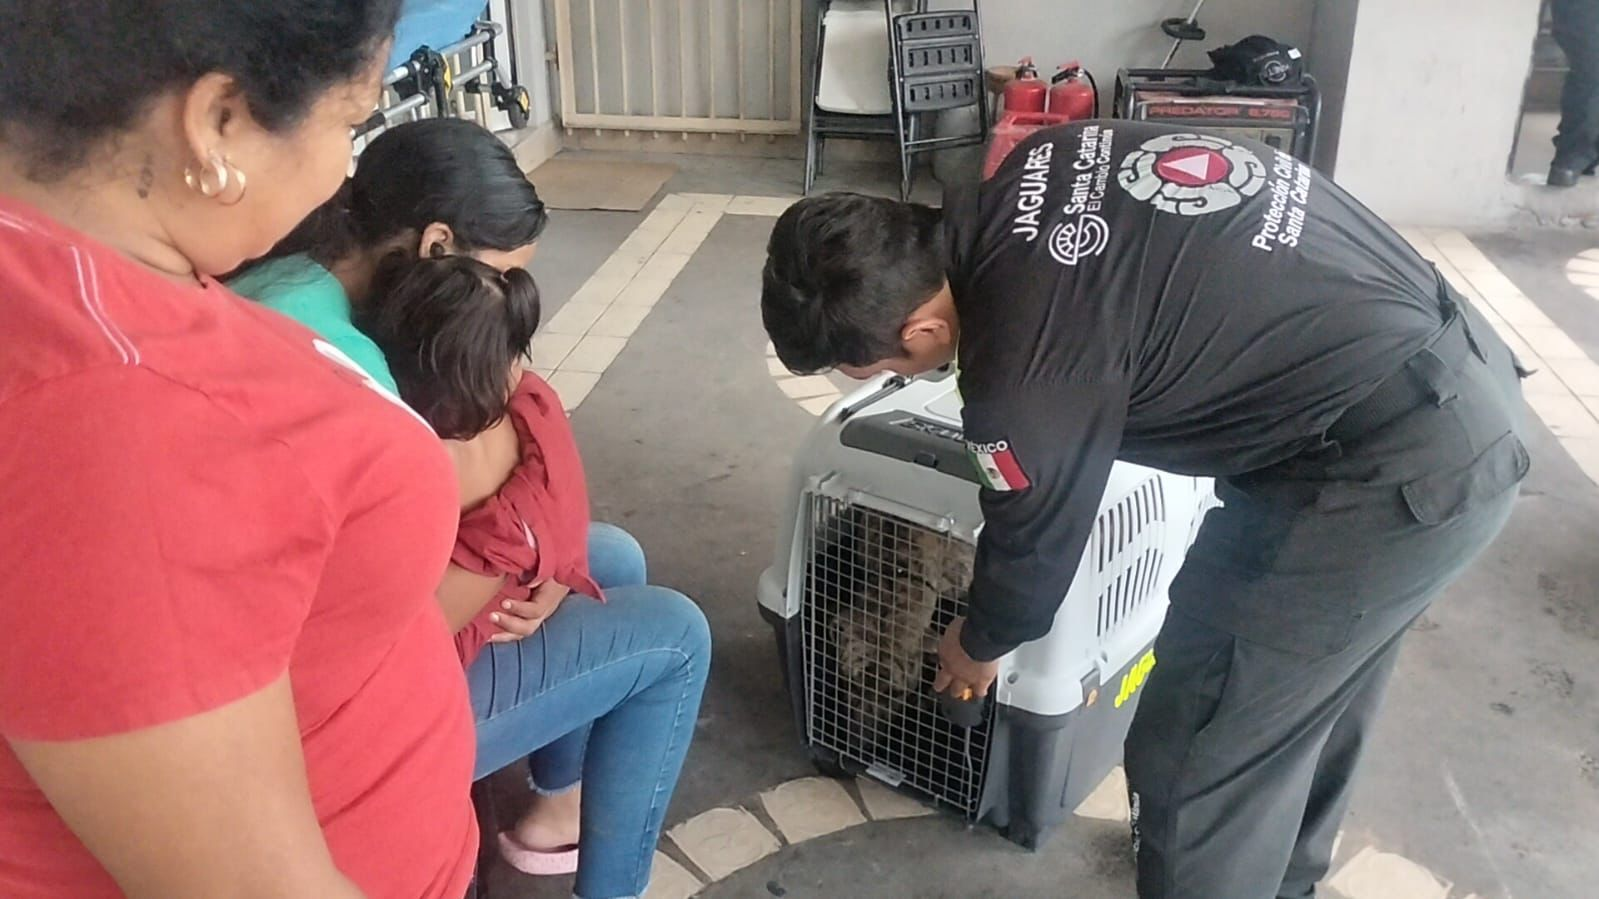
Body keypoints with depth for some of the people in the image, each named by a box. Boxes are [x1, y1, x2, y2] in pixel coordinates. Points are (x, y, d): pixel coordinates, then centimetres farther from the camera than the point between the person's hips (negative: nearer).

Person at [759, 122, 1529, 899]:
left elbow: (1034, 547, -7)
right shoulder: (1033, 176, -1)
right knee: (1306, 681, 28)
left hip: (1405, 467, -9)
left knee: (1197, 751, 4)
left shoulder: (1025, 376, -25)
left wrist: (977, 647, 15)